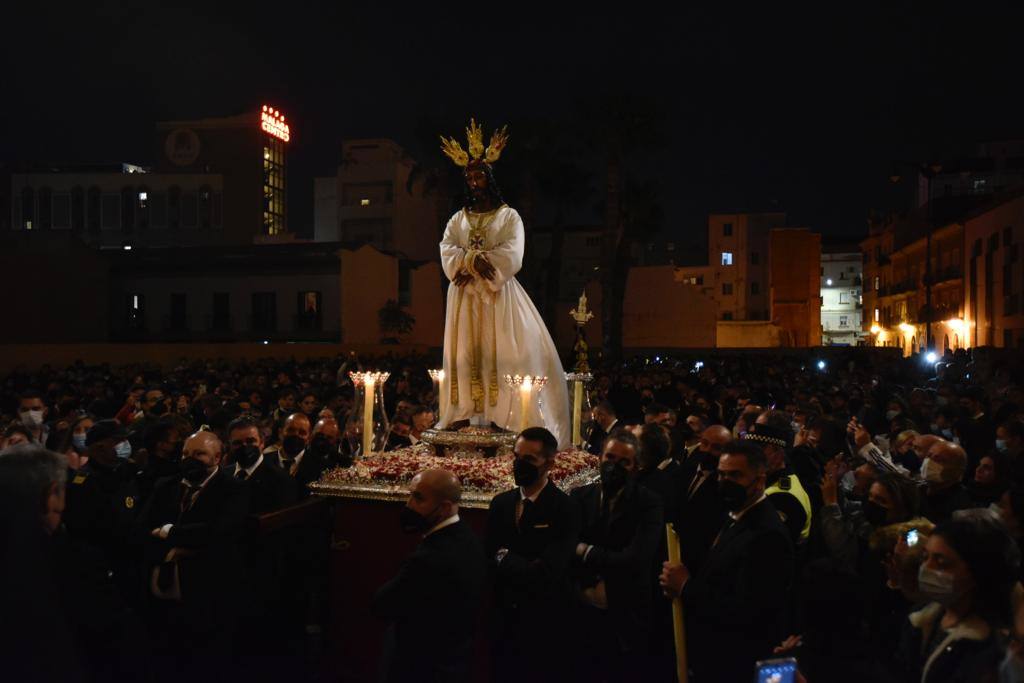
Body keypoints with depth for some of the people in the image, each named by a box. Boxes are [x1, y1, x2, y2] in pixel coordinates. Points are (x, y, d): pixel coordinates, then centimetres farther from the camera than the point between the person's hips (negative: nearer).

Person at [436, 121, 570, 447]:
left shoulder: (508, 216, 5)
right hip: (464, 298, 4)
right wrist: (477, 260, -16)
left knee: (500, 355, -8)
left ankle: (500, 417, -9)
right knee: (465, 355, 0)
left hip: (498, 296, -3)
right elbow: (447, 254, 1)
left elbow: (511, 257, -9)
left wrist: (468, 263, -15)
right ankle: (462, 418, 0)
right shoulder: (458, 219, 16)